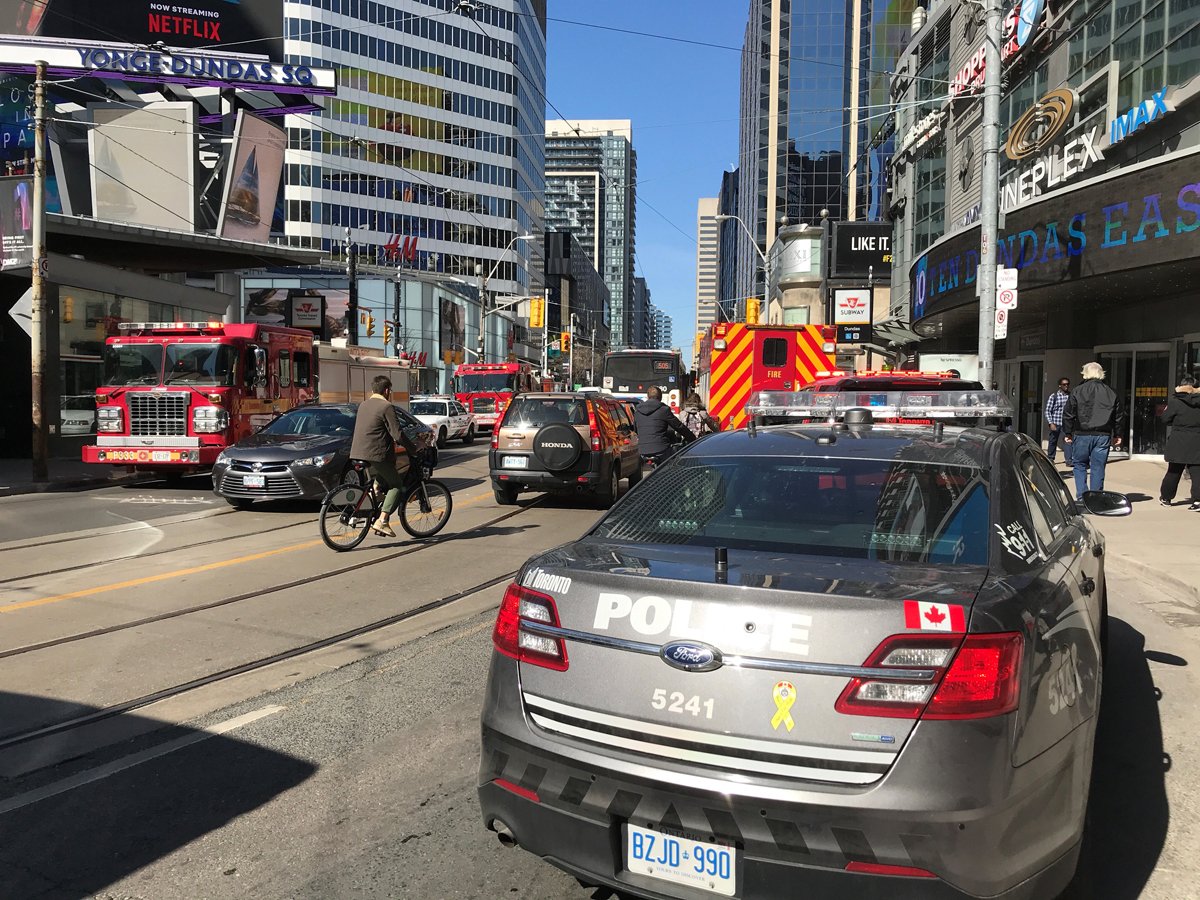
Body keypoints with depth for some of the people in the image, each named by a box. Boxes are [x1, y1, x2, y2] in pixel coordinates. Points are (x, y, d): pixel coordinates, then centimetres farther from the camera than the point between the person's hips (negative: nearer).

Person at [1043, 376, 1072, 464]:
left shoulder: (1071, 396, 5)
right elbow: (1048, 411, -2)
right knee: (1053, 441, 11)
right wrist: (1051, 423, -10)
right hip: (1055, 423, -1)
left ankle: (1069, 460, -10)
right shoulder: (1053, 396, -2)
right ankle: (1050, 458, 27)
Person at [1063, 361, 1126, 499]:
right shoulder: (1111, 393, 8)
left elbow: (1068, 414, -3)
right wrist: (1117, 435, 20)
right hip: (1103, 436, 2)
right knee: (1098, 467, 5)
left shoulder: (1077, 391, -2)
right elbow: (1119, 415, 13)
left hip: (1082, 435, -2)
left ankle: (1081, 497, 0)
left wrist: (1067, 433, 5)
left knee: (1079, 465, 9)